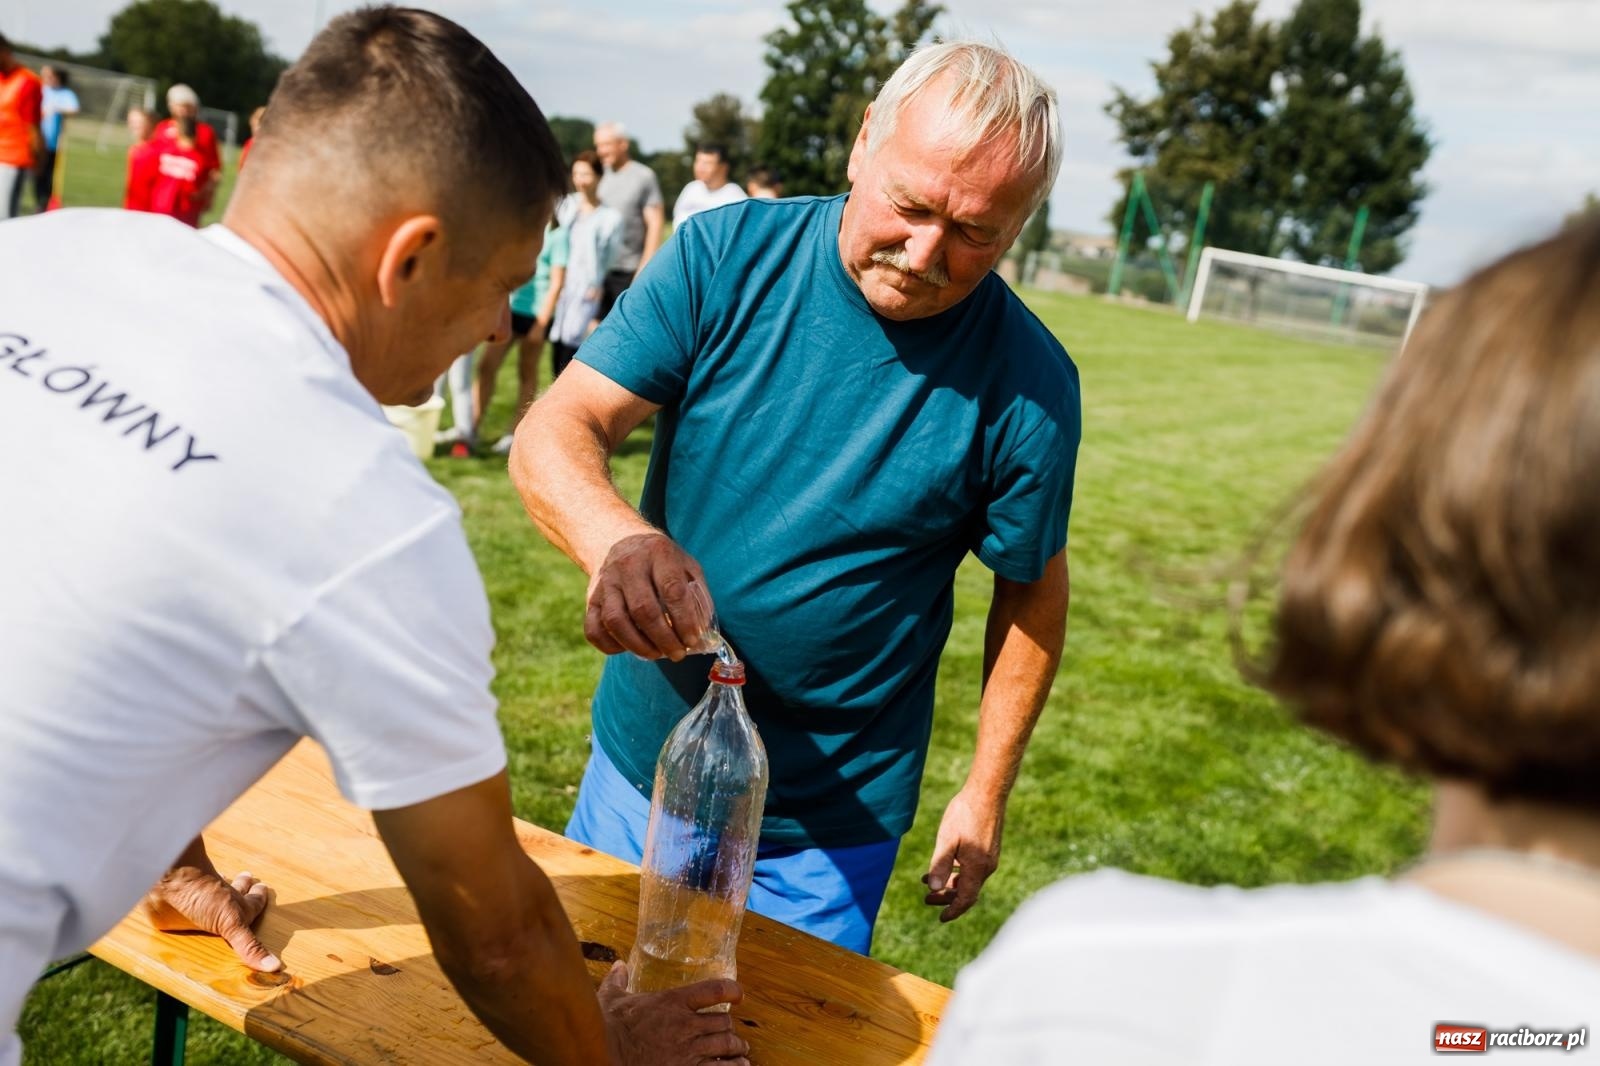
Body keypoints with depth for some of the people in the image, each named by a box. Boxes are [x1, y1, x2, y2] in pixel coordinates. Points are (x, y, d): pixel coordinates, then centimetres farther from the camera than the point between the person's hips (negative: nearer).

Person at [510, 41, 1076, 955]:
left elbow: (1032, 590, -1)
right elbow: (556, 433, -18)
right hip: (637, 768, 3)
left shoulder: (1027, 384, -14)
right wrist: (616, 538, -39)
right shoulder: (729, 255, -12)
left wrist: (987, 794, 1)